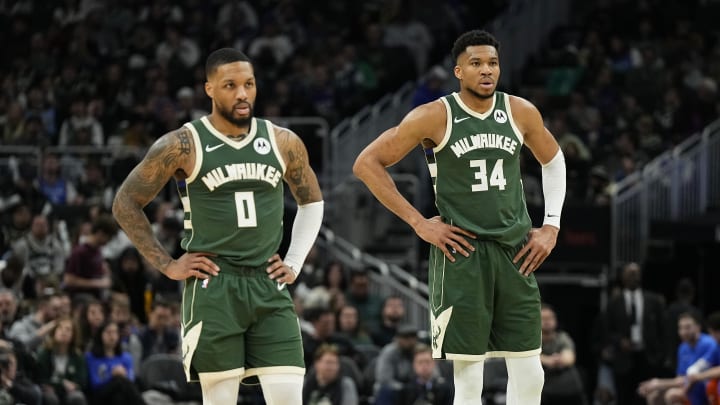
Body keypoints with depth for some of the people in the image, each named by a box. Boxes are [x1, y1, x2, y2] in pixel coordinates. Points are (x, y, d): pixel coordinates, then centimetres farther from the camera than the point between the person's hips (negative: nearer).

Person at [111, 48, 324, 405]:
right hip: (213, 288, -3)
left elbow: (311, 201, 23)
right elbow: (125, 204, 1)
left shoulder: (283, 143, 6)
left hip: (269, 287, 3)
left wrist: (295, 263, 12)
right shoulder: (183, 145, -6)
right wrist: (167, 265, -2)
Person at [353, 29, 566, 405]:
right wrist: (418, 223, -8)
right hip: (461, 252, -4)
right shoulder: (436, 116, -8)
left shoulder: (521, 113, 4)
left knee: (529, 372, 4)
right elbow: (367, 163, -5)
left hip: (516, 251, 4)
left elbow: (553, 161, 23)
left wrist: (551, 226, 12)